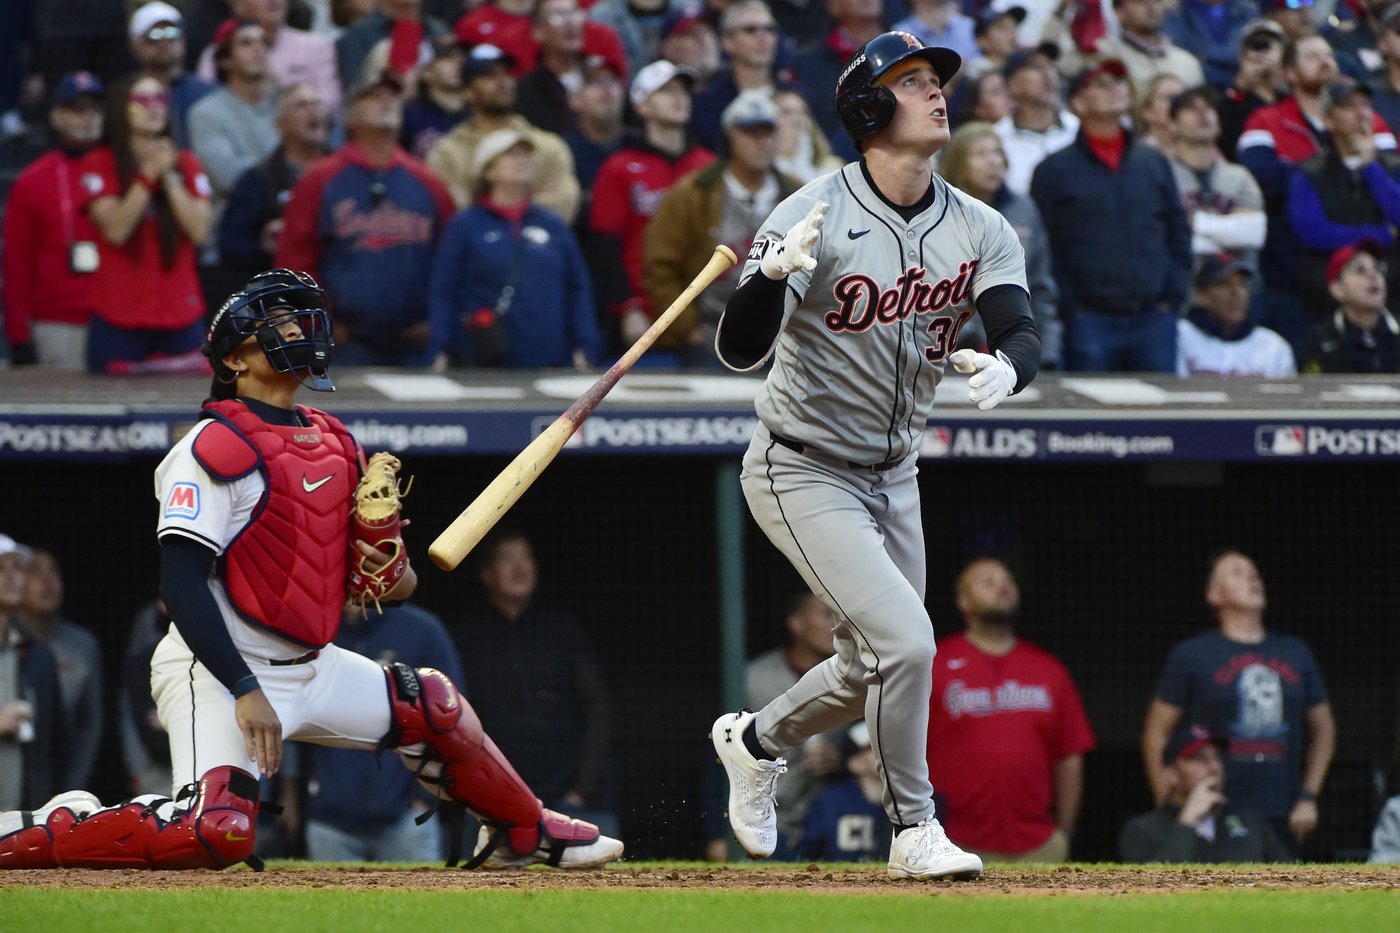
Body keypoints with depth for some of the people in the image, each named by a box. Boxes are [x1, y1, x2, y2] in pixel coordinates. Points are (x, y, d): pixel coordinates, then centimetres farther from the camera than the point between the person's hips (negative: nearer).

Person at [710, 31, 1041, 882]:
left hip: (894, 475, 7)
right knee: (906, 642, -18)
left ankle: (756, 740, 44)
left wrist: (1007, 366, -43)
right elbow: (739, 351, -29)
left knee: (875, 670, 16)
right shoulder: (812, 218, -21)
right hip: (801, 474, -7)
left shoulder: (980, 230, -5)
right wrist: (774, 273, -49)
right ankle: (914, 833, -2)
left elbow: (1023, 332, -18)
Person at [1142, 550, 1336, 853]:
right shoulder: (1192, 654, 5)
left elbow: (1322, 729, 23)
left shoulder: (1295, 653, 15)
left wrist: (1308, 797, 12)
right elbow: (1156, 734, 5)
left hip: (1282, 818, 4)